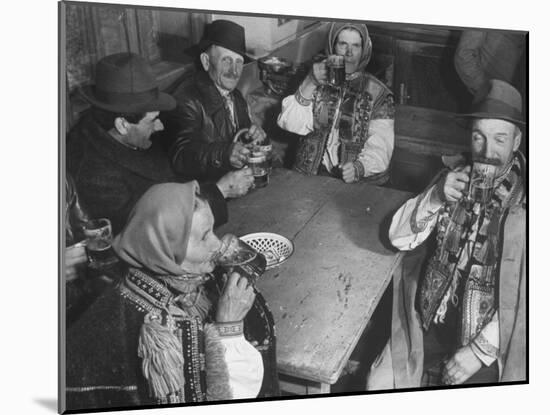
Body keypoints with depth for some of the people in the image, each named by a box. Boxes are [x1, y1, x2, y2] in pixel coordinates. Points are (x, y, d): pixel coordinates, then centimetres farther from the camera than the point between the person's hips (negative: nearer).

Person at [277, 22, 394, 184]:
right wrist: (309, 84, -12)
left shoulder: (377, 93, 6)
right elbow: (290, 124, 0)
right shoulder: (318, 81, 12)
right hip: (309, 175, 2)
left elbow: (380, 146, -4)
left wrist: (360, 167, -24)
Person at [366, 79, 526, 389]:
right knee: (378, 385, -4)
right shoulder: (456, 178, 3)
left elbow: (524, 294, -16)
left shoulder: (526, 199, -12)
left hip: (487, 339, -3)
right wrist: (435, 197, -17)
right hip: (426, 326, 3)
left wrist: (480, 351, -18)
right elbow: (399, 237, 0)